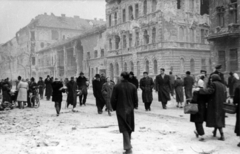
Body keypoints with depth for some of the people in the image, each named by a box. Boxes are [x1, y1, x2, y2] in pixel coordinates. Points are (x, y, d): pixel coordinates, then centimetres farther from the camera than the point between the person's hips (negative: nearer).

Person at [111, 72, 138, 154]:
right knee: (129, 127, 18)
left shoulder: (117, 87, -10)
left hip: (120, 110, -3)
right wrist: (135, 106, 18)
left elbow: (113, 99, -9)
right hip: (130, 109, 3)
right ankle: (128, 145, 34)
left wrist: (114, 107, 7)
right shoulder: (133, 86, -1)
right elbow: (135, 98, 0)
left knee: (124, 128, -1)